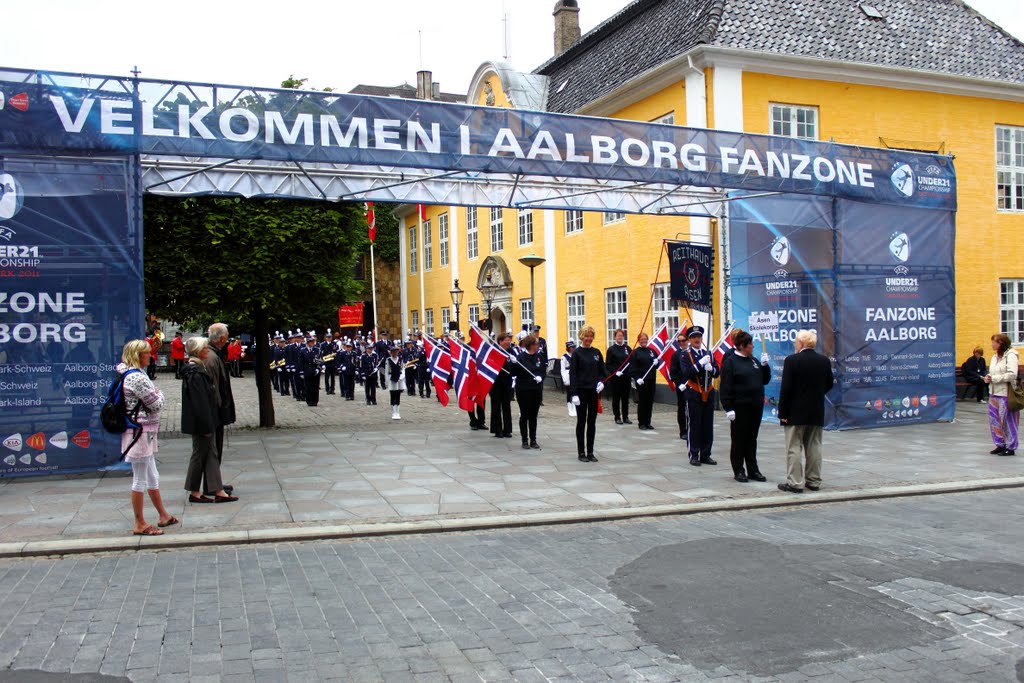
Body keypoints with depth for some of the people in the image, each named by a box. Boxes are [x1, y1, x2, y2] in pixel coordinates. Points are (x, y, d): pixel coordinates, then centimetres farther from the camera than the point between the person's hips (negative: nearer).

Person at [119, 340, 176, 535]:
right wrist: (160, 394, 1)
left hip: (144, 432, 11)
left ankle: (164, 516, 30)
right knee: (140, 480, -1)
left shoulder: (134, 374, 12)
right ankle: (139, 524, 9)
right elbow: (156, 405, -16)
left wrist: (155, 395, 3)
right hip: (140, 432, -11)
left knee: (152, 477, 19)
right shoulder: (137, 378, -20)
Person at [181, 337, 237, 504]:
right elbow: (199, 401, -21)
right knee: (200, 454, 1)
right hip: (200, 422, -10)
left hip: (205, 422, 10)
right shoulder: (195, 373, -19)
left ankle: (219, 491, 11)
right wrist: (207, 426, -20)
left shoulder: (197, 369, 12)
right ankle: (194, 493, 12)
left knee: (211, 454, 9)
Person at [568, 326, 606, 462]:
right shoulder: (577, 353, -5)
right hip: (581, 391, -4)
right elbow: (572, 374, -8)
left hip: (594, 391, 4)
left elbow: (602, 370, 14)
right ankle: (581, 453, 10)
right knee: (581, 422, 3)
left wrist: (601, 382, -7)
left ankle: (590, 452, 15)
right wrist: (574, 394, -14)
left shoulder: (597, 353, 8)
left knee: (592, 422, 8)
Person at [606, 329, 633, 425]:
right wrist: (615, 372, -17)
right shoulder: (611, 349, -1)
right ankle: (617, 418, 10)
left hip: (626, 377, 3)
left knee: (625, 398, 7)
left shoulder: (627, 348, 8)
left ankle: (625, 417, 15)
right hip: (615, 378, -3)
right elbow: (608, 365, -4)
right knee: (616, 398, 3)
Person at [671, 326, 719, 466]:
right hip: (693, 394, -5)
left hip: (708, 393, 5)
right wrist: (700, 363, -25)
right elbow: (686, 373, -16)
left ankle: (705, 454, 15)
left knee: (708, 425, 7)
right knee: (693, 425, -2)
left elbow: (716, 373, 7)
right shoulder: (684, 355, -3)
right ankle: (694, 455, 5)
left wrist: (710, 368, -14)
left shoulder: (708, 354, 11)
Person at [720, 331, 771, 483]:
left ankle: (753, 470, 19)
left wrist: (765, 365, 1)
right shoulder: (730, 362, -8)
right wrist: (728, 408, -17)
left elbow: (765, 380, 16)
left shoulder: (753, 360, 11)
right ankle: (739, 471, 12)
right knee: (739, 439, 3)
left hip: (756, 406, 6)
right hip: (740, 407, -6)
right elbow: (725, 388, -12)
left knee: (752, 439, 12)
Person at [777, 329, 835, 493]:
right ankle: (814, 481, 17)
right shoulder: (824, 361, 3)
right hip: (817, 413, 5)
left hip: (796, 413, -5)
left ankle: (795, 483, -1)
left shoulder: (791, 361, -14)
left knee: (794, 448, 0)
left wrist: (782, 412, -10)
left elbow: (785, 388, -15)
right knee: (814, 447, 12)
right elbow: (829, 384, 12)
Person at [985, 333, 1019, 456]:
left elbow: (1012, 375, -19)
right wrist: (988, 378, -1)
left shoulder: (1011, 355, -11)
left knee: (1007, 421, -1)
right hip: (994, 393, 8)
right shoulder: (995, 356, 14)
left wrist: (994, 378, -18)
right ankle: (1000, 444, 20)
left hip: (1006, 394, -8)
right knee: (994, 419, 10)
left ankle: (1011, 447, 7)